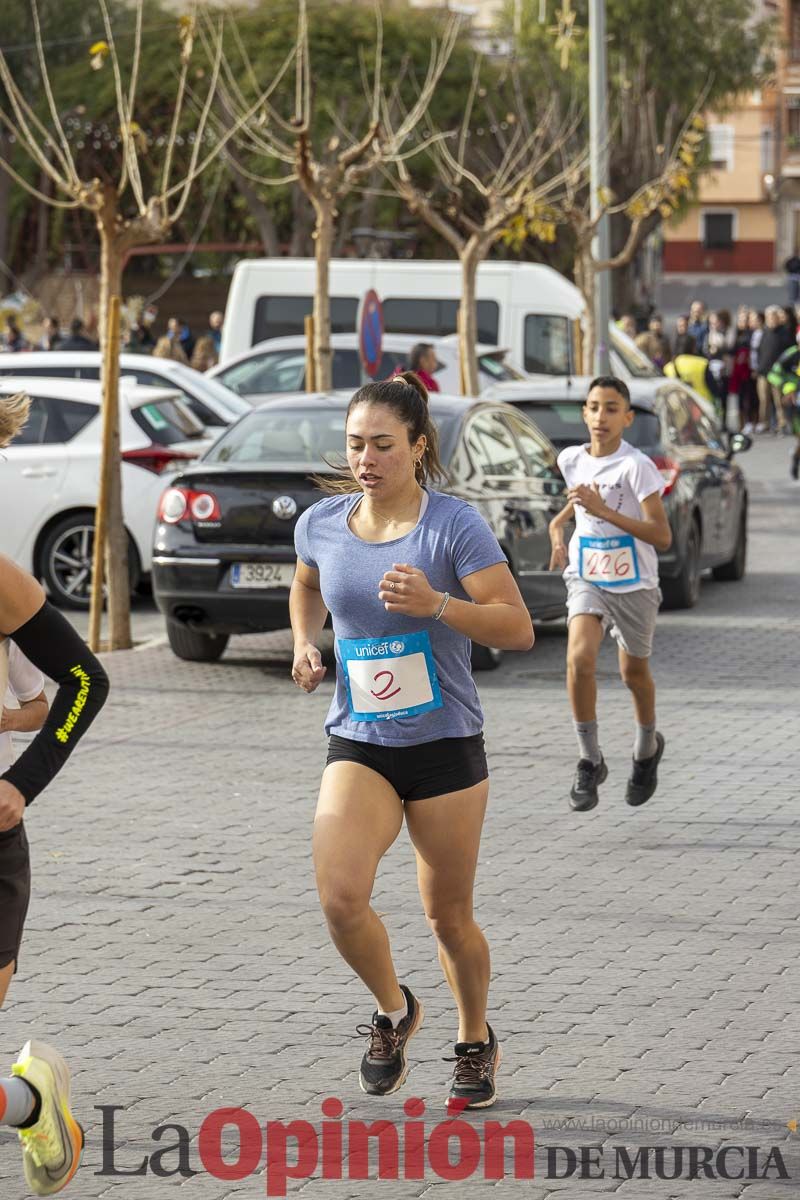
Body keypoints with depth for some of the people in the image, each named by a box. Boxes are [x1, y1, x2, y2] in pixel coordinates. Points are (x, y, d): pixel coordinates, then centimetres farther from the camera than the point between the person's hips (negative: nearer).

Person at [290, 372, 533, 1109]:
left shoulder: (453, 525, -13)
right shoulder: (322, 523, 1)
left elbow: (518, 629, -18)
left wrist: (437, 604, -32)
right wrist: (304, 644, 6)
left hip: (445, 746, -2)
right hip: (358, 745, 3)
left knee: (449, 916, 8)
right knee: (340, 897, -19)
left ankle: (476, 1042, 36)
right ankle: (394, 1010, 11)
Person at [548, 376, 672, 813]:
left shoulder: (636, 466, -18)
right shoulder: (571, 460, -2)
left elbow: (662, 536, -23)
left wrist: (602, 509, -29)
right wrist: (559, 523, 3)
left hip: (634, 583, -3)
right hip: (586, 577, 3)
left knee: (633, 672, 14)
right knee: (579, 659, -21)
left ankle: (647, 749, 44)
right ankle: (590, 762, -8)